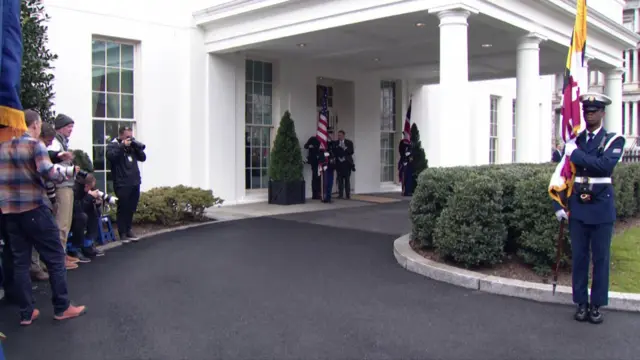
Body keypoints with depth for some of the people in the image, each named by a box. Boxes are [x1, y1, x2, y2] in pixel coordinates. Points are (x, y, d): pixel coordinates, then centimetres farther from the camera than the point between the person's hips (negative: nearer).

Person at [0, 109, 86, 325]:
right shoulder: (35, 144, -7)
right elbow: (48, 172, -18)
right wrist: (68, 170, -2)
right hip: (34, 209, -6)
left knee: (20, 261, 10)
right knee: (55, 258, 4)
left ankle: (26, 313, 12)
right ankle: (62, 308, 8)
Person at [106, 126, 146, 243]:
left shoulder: (132, 146, 17)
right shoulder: (113, 145, -1)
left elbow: (143, 158, 12)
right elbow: (111, 156, -21)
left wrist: (137, 146, -2)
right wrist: (122, 146, -19)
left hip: (134, 183, 6)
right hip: (122, 184, -6)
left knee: (131, 209, 11)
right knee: (122, 209, -1)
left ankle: (128, 230, 23)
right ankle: (122, 233, 7)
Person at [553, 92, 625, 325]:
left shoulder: (614, 140, -1)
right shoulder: (573, 141, 8)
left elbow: (605, 165, -21)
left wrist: (576, 154, -18)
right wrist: (559, 205, 3)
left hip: (601, 208, -2)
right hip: (577, 207, 2)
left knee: (600, 258, 5)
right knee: (579, 257, 7)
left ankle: (597, 305, 15)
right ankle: (581, 303, 17)